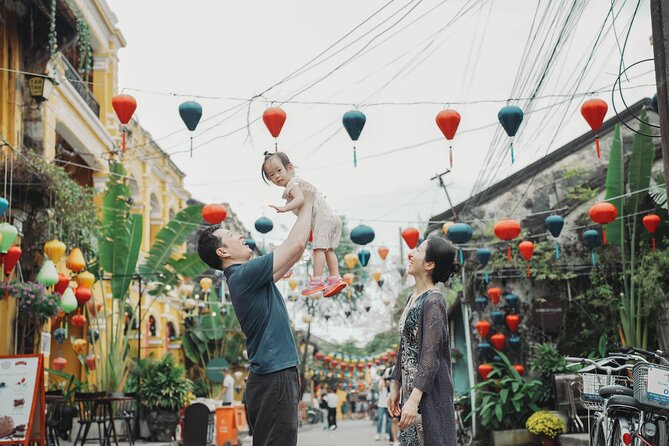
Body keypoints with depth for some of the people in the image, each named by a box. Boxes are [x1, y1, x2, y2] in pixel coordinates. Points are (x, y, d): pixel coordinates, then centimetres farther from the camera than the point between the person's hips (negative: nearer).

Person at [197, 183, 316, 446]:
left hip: (276, 375, 10)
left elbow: (293, 251, 25)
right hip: (273, 377, -10)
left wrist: (307, 207, 23)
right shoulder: (244, 274, -13)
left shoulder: (248, 277, 17)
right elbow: (296, 244, -15)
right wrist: (307, 202, -2)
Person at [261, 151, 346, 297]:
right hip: (332, 217, 10)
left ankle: (317, 280, -15)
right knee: (327, 250, 12)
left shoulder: (291, 184, -9)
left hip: (322, 217, -10)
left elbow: (300, 199, -27)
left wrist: (284, 208, -36)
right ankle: (335, 278, 9)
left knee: (319, 248, -11)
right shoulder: (299, 181, 22)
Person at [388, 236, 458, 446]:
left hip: (428, 394, -8)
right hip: (411, 390, 8)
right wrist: (395, 387, 18)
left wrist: (414, 399, -26)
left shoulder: (432, 302, -15)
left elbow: (430, 356, -20)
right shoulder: (414, 297, 11)